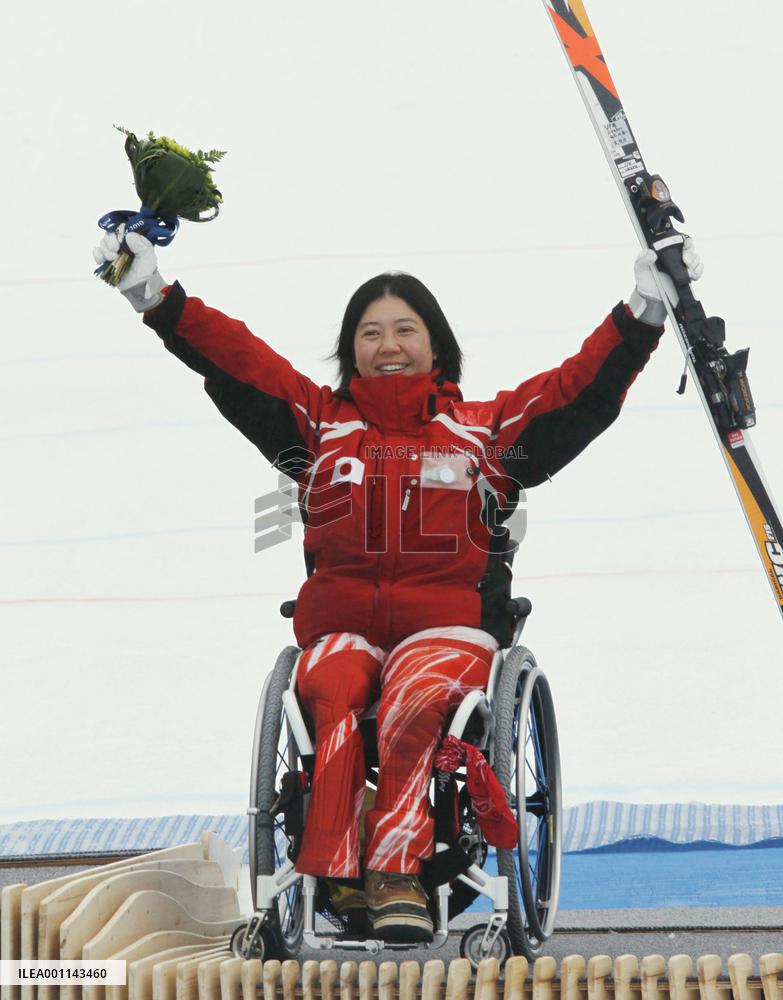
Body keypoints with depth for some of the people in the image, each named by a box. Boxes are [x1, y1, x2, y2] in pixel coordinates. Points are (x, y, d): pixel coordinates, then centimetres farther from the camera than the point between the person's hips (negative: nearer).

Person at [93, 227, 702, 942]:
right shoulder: (320, 422, 20)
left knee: (416, 698, -35)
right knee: (329, 697, -33)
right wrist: (157, 298, 4)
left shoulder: (487, 429, 18)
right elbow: (235, 358, 13)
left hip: (448, 624, -1)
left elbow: (583, 386, 11)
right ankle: (330, 880, -41)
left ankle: (397, 876, -41)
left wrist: (644, 312, 2)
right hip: (341, 626, 1)